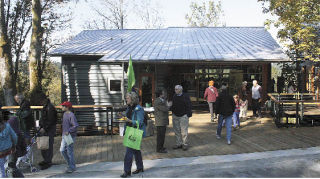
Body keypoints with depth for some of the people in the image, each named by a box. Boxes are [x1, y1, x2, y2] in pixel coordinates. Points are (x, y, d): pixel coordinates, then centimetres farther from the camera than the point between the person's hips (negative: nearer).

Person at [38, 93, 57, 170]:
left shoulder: (50, 108, -19)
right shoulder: (45, 107, 12)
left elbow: (51, 121, -22)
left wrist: (44, 128, -20)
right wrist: (41, 127, 17)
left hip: (50, 130, -10)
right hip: (44, 128, 10)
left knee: (49, 146, -3)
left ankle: (48, 162, 5)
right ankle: (46, 160, 28)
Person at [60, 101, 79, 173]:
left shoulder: (71, 115, -16)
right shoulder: (65, 114, 12)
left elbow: (76, 125, -22)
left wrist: (69, 131, -23)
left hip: (70, 136, -9)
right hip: (64, 135, 9)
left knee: (69, 151, -3)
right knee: (62, 150, 10)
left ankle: (72, 167, 9)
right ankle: (70, 164, 24)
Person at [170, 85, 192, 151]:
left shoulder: (185, 96, -6)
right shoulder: (174, 97, 8)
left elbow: (188, 106, -6)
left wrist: (188, 114, -11)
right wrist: (173, 114, 12)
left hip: (183, 116, -5)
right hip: (175, 116, 5)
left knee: (184, 131, -3)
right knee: (177, 131, 7)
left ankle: (184, 144, 7)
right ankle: (178, 144, 15)